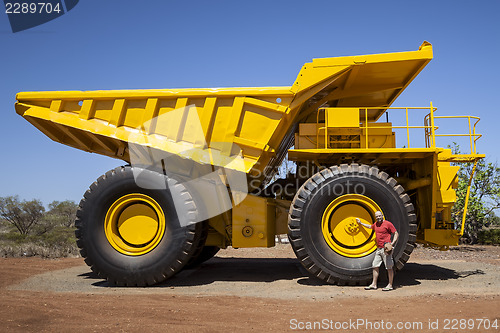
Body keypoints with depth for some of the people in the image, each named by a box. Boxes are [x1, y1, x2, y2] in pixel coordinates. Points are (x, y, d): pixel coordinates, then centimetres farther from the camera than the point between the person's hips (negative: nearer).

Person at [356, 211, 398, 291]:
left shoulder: (387, 224, -7)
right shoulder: (376, 224, 15)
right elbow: (370, 226, 38)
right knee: (375, 266, 7)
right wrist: (361, 223, 42)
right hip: (378, 249, 8)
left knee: (389, 267, -2)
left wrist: (392, 243, -18)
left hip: (386, 248, -8)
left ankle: (390, 285, 4)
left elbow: (396, 234, -7)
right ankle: (374, 284, 13)